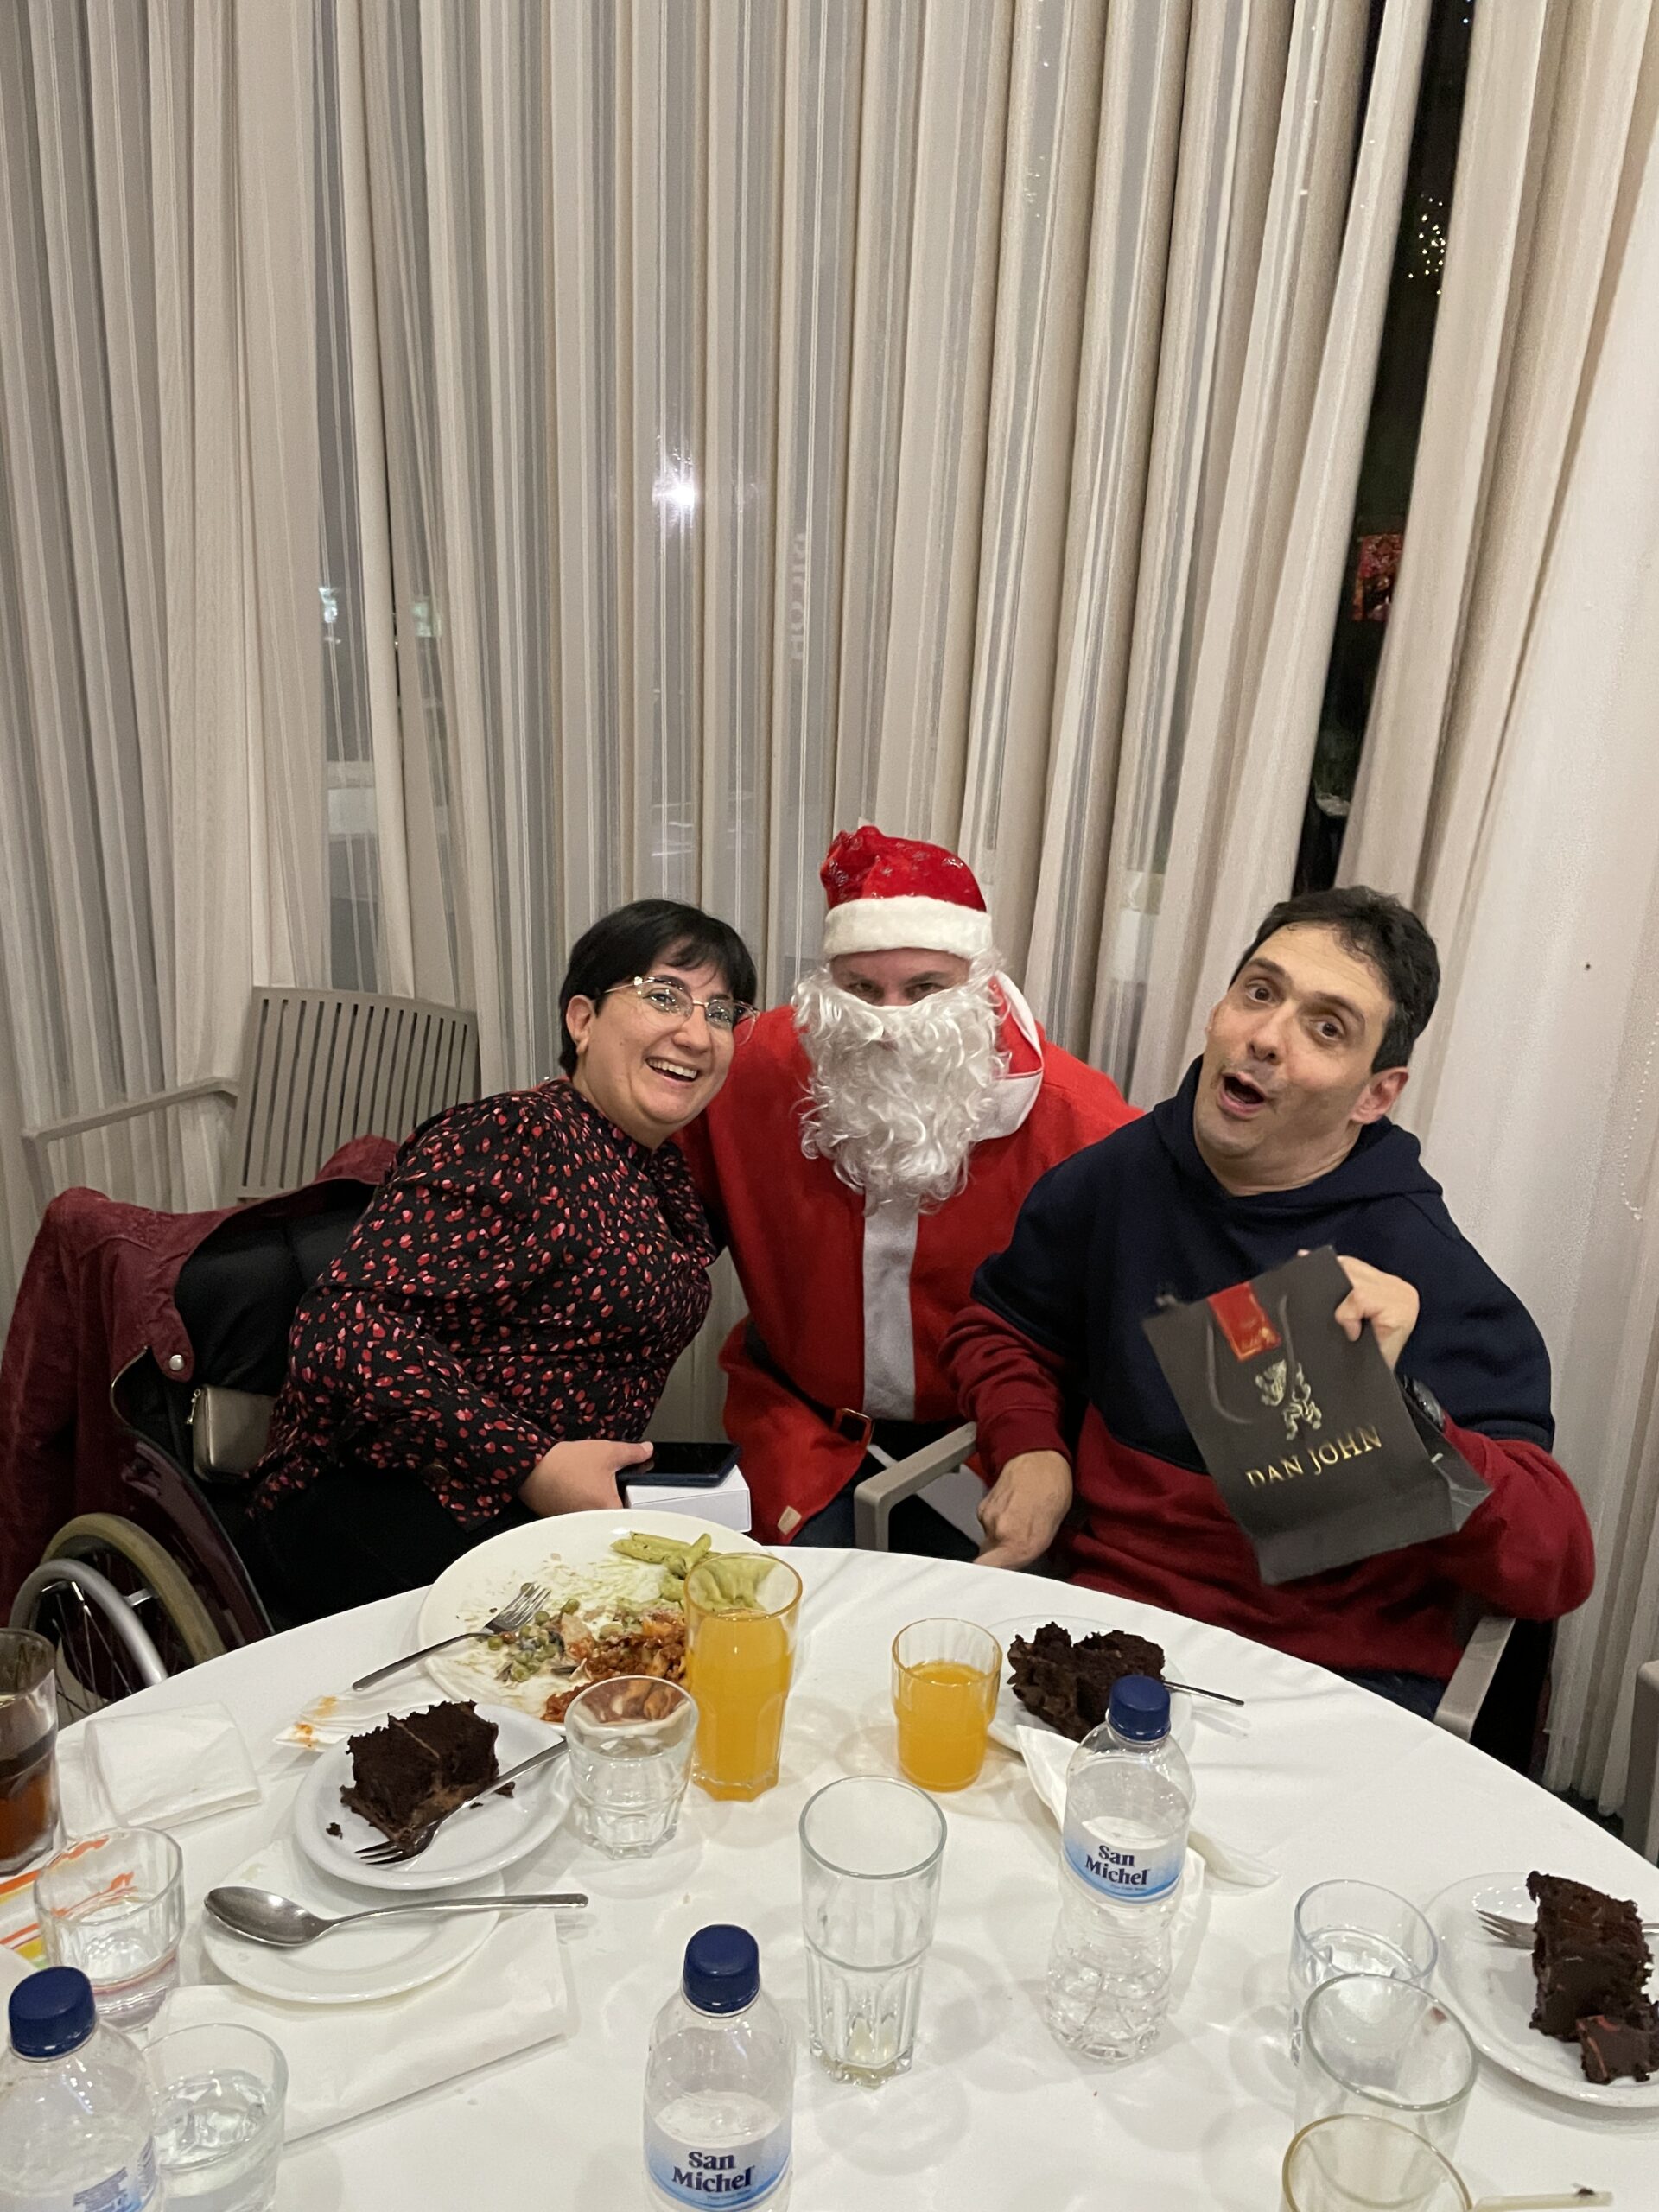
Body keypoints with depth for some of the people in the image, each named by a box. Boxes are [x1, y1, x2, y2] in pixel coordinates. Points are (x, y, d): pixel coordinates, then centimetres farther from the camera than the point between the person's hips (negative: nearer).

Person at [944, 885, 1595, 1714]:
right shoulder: (1116, 1180, 2)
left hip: (1333, 1678, -2)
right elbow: (999, 1326, 20)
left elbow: (1555, 1566, -12)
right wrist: (1030, 1450, 0)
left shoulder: (1426, 1272, -10)